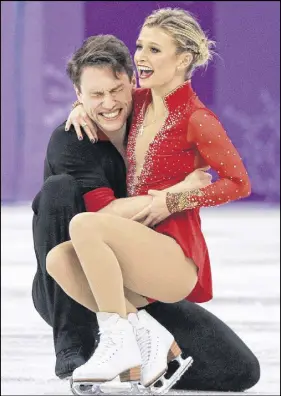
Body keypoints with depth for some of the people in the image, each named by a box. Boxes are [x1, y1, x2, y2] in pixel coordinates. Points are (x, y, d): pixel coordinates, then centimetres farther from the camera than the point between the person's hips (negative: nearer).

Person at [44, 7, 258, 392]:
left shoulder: (196, 119, -9)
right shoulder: (141, 102, 11)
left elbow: (239, 183, -6)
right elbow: (94, 91, 32)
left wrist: (171, 201, -13)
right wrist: (82, 107, 8)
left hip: (177, 256, -7)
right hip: (140, 252, 7)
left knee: (84, 224, -29)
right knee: (59, 259, -18)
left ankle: (118, 341, -24)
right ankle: (143, 328, -13)